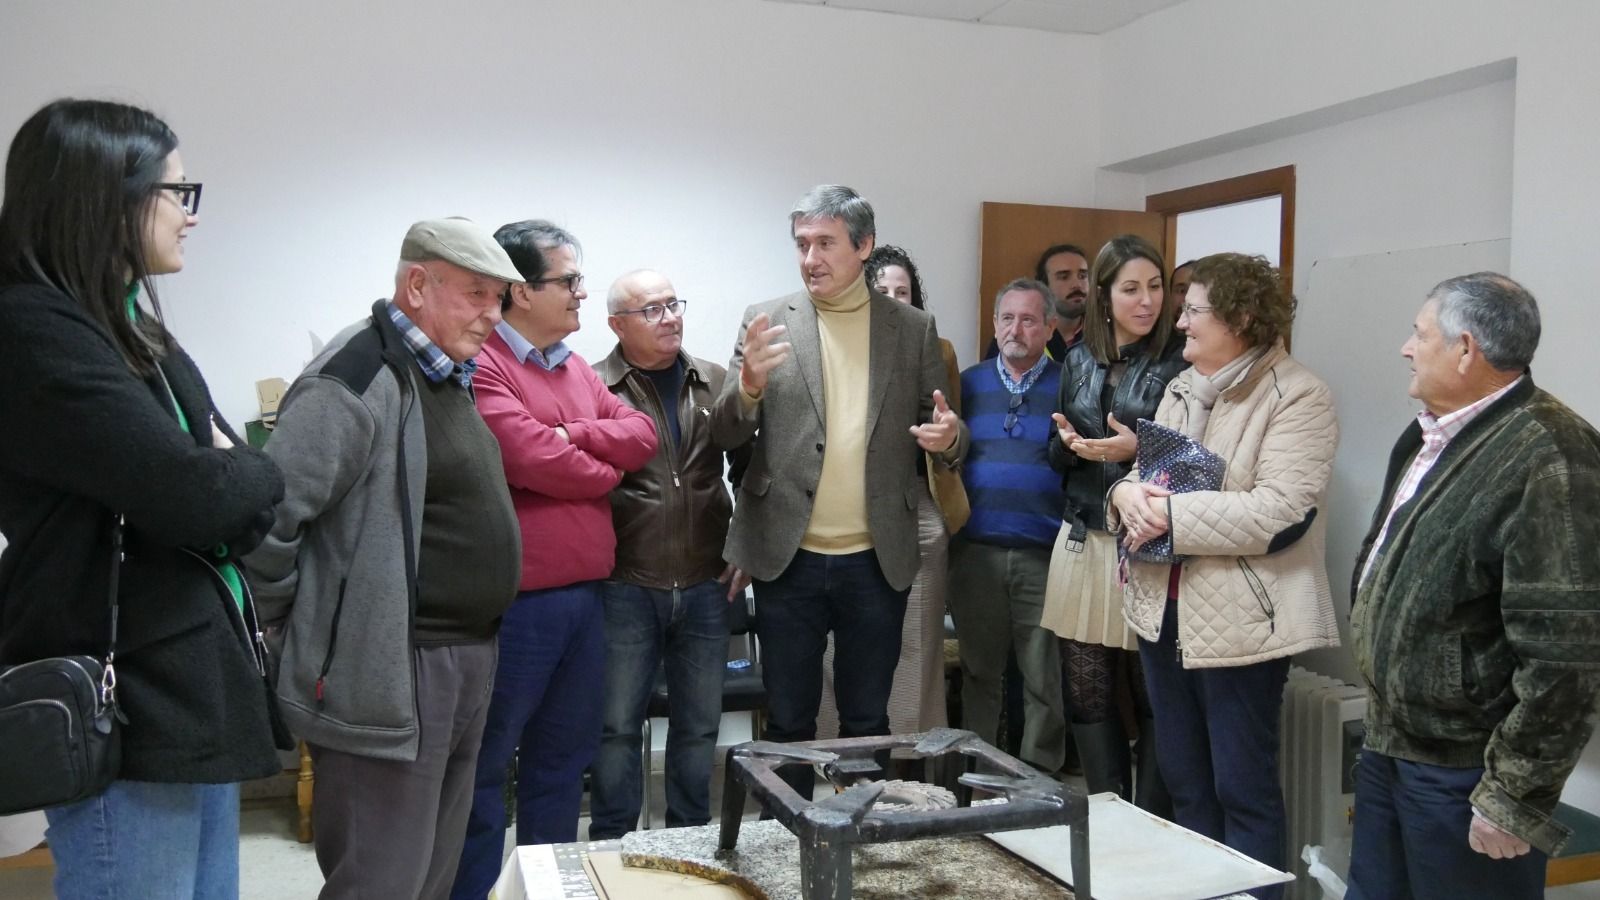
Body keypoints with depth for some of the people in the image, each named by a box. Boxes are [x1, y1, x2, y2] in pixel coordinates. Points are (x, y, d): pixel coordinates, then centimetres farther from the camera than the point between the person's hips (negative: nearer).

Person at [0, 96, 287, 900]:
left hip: (193, 694, 9)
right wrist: (248, 472, -3)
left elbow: (241, 501, 10)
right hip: (126, 710, -9)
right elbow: (198, 496, -23)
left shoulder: (130, 326, 13)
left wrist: (226, 479, -10)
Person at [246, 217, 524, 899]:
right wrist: (298, 626, -11)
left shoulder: (447, 376, 14)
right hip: (390, 678, -9)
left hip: (465, 661, 9)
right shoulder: (360, 375, -16)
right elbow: (266, 515, -22)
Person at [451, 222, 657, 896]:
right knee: (485, 766, 5)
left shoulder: (575, 367, 15)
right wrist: (603, 469, -3)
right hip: (514, 602, -8)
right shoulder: (481, 365, -12)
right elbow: (532, 460, -22)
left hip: (583, 594, 9)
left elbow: (642, 435, 6)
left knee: (563, 758, 18)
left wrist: (570, 436, -11)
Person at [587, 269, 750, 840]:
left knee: (699, 725, 13)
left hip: (706, 587, 3)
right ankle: (610, 845, 25)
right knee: (617, 725, 7)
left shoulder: (716, 383, 7)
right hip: (627, 589, -3)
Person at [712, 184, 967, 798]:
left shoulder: (913, 328, 4)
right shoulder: (766, 320, 1)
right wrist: (749, 385, -24)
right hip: (789, 559, 0)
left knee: (868, 723, 13)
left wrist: (948, 437, -16)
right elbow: (727, 435, -2)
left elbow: (941, 429, 8)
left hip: (877, 561, 1)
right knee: (788, 723, 11)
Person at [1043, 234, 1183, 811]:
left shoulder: (1179, 363, -5)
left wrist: (1139, 449, -18)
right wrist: (1070, 443, -4)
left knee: (1153, 695, 2)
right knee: (1086, 693, 8)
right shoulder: (1080, 360, 11)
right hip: (1084, 542, 5)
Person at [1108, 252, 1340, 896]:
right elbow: (1146, 473, 15)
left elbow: (1279, 511, -22)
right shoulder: (1180, 390, 13)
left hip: (1241, 621, -8)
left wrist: (1170, 514, -21)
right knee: (1182, 778, 18)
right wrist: (1129, 492, -9)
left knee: (1242, 787, 4)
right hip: (1162, 609, 8)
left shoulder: (1296, 396, -12)